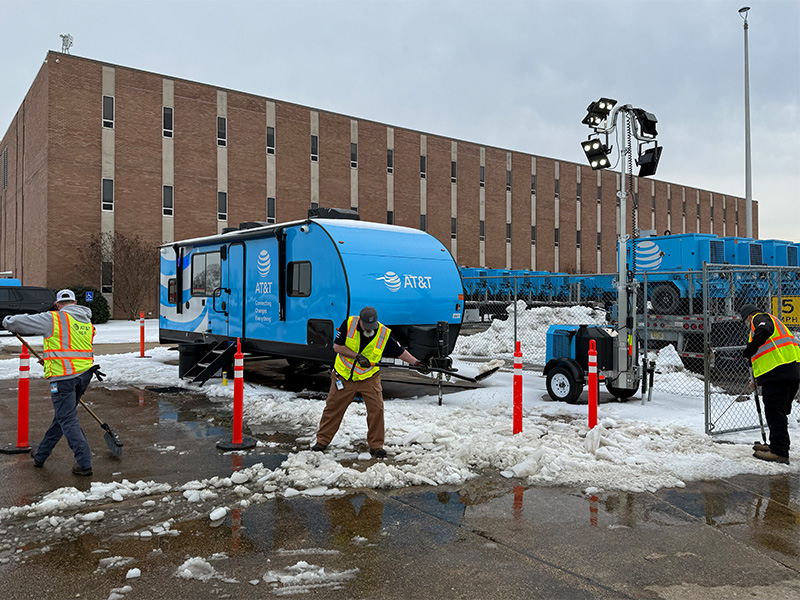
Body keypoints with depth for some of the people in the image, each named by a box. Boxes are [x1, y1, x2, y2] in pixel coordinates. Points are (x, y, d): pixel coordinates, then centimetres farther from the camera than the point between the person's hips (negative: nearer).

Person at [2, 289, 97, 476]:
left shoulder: (53, 319, -6)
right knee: (62, 416, 18)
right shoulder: (87, 323, 15)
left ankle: (84, 463, -5)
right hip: (84, 374, 7)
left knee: (67, 419, -2)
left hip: (63, 377, -7)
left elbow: (16, 323, -3)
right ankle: (41, 455, 34)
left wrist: (8, 321, 21)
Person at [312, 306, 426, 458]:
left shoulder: (385, 333, -16)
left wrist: (416, 363, -17)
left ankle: (376, 445, 7)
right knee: (333, 407, 7)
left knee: (377, 408, -8)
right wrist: (357, 356, -23)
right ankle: (322, 440, 24)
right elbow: (337, 346, -12)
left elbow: (400, 351, -5)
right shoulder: (348, 324, -17)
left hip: (369, 378, 0)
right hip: (343, 376, 0)